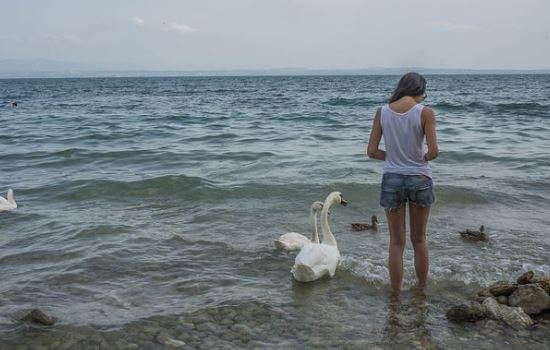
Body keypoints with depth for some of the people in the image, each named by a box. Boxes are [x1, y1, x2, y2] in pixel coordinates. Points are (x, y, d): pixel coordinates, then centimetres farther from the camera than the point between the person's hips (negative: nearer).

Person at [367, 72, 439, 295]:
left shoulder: (382, 112, -1)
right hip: (420, 179, -1)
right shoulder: (425, 112, -9)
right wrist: (422, 158, 8)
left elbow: (372, 152, -2)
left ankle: (395, 294, 20)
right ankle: (422, 288, 32)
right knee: (419, 239, 19)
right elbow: (433, 152, -13)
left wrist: (394, 157, 10)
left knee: (397, 242, 12)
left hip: (391, 179, 1)